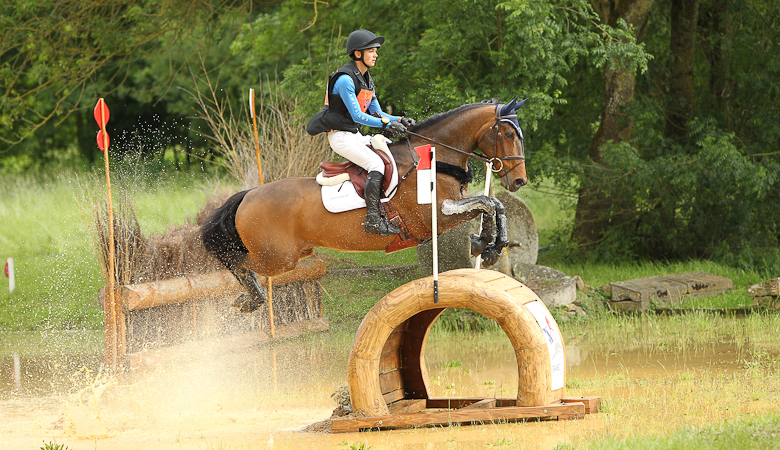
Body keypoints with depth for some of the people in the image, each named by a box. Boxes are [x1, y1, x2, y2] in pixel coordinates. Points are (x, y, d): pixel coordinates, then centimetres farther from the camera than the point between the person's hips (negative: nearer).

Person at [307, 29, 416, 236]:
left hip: (356, 136, 10)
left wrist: (399, 120, -2)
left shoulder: (366, 79, 13)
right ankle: (372, 219, -31)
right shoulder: (345, 79, -18)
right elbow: (357, 116, -22)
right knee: (376, 164, -26)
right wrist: (387, 123, -26)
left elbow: (376, 113, 15)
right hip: (340, 136, -10)